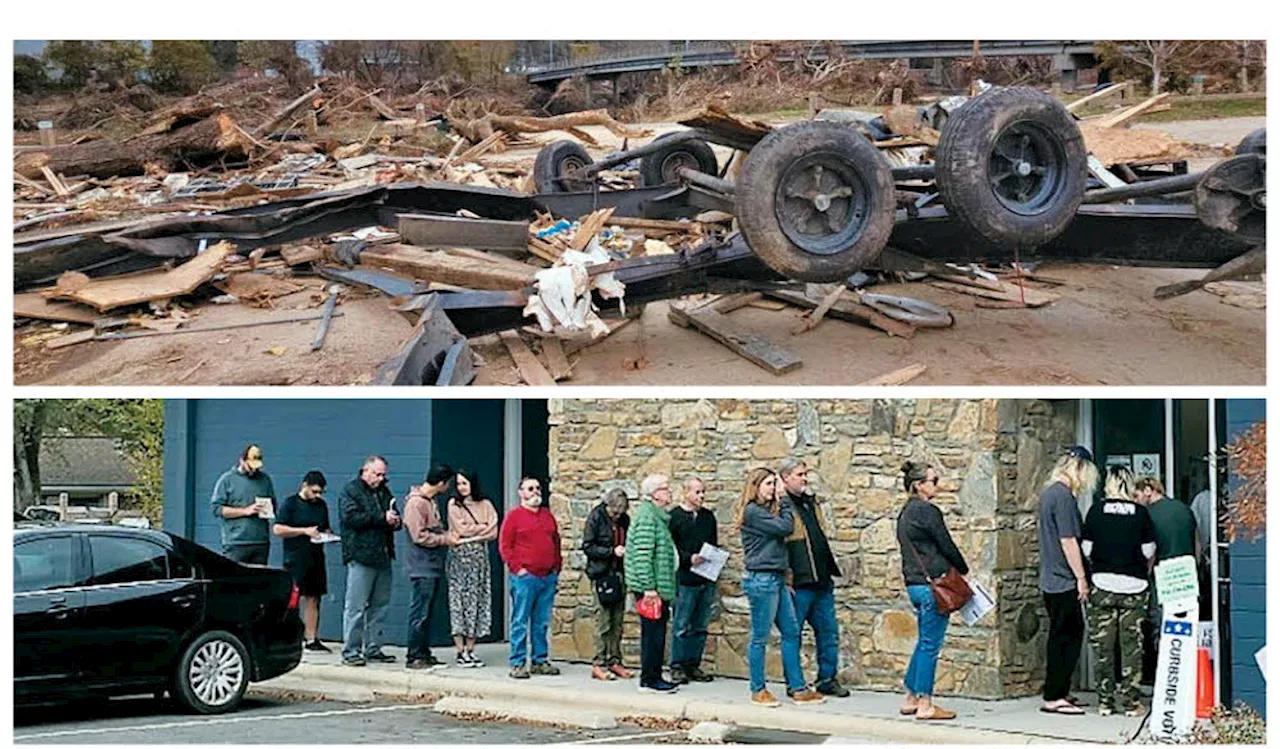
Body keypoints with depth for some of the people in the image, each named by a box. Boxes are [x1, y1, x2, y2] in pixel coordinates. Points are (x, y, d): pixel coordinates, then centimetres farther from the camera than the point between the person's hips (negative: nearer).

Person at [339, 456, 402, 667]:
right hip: (361, 556, -7)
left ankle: (373, 649, 15)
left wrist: (395, 521, 1)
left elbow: (394, 517, 26)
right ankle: (350, 651, -4)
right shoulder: (350, 491, -1)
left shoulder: (384, 491, 20)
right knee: (356, 607, -7)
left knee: (380, 605, 8)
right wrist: (381, 518, -17)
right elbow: (351, 517, -15)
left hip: (383, 556, 7)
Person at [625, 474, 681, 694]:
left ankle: (653, 677, 18)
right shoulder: (647, 516, -14)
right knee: (652, 632, -6)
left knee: (656, 632, 12)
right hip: (650, 587, -10)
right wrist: (649, 587, -23)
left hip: (658, 587, 10)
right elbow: (643, 555, -21)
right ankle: (649, 679, -2)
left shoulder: (658, 516, 18)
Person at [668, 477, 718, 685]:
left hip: (707, 580, 6)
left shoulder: (708, 516, 15)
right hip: (685, 580, -6)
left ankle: (694, 664, 16)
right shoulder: (674, 517, -3)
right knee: (682, 627, -3)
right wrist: (689, 559, -19)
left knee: (700, 627, 9)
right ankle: (678, 666, 2)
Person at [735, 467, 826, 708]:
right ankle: (758, 690, 7)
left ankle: (797, 688, 10)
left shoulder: (766, 511, 19)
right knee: (760, 636, -1)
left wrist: (781, 501, 6)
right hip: (761, 578, -10)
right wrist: (784, 499, -5)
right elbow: (785, 527, -15)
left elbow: (783, 529, 9)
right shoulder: (752, 512, -11)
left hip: (777, 579, 10)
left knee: (791, 632, 8)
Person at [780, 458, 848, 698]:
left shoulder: (812, 501, 16)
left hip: (822, 581, 8)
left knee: (829, 632, 10)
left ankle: (827, 679, 17)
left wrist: (829, 570, 21)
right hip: (799, 584, -8)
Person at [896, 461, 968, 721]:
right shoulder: (928, 511, -14)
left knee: (925, 642, 18)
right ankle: (925, 705, -2)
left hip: (914, 583, 9)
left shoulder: (906, 512, 14)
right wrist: (964, 571, 5)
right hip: (932, 583, -9)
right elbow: (947, 546, -10)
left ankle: (911, 698, 22)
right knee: (930, 644, -4)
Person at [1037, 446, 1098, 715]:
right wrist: (1081, 577, -15)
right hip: (1064, 580, -10)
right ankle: (1053, 698, -3)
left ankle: (1060, 692, 19)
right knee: (1065, 637, -5)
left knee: (1071, 633, 15)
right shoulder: (1064, 496, -16)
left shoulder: (1048, 492, 14)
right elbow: (1068, 541, -19)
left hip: (1051, 579, 10)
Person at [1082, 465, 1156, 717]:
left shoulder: (1096, 510, -3)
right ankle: (1129, 702, 4)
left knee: (1103, 645, 8)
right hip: (1134, 586, 0)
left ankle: (1105, 701, 11)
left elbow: (1086, 549, 0)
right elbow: (1149, 551, -1)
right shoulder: (1140, 512, -4)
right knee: (1131, 645, 4)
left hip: (1103, 583, 1)